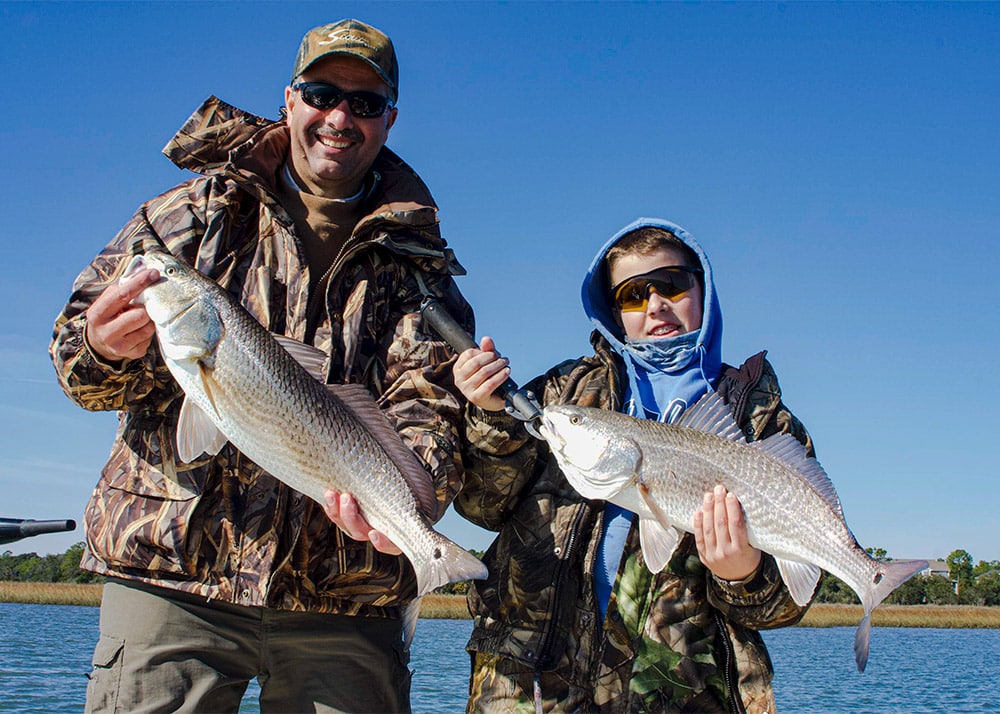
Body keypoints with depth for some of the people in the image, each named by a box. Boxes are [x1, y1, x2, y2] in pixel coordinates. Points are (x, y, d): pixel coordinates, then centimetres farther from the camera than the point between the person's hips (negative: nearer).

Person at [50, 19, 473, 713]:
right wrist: (106, 353, -18)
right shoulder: (200, 212, 9)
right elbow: (77, 350, 8)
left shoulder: (415, 263, 9)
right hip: (172, 566, 0)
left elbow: (427, 402, -5)